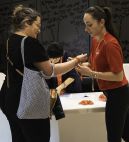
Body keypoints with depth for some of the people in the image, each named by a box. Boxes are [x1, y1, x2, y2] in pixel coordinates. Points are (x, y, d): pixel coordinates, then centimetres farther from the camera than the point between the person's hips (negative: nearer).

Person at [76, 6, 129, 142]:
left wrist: (91, 73, -24)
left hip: (117, 94, -9)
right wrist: (80, 63, -3)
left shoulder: (110, 44, -23)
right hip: (116, 94, 9)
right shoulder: (95, 40, 3)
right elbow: (96, 63, 15)